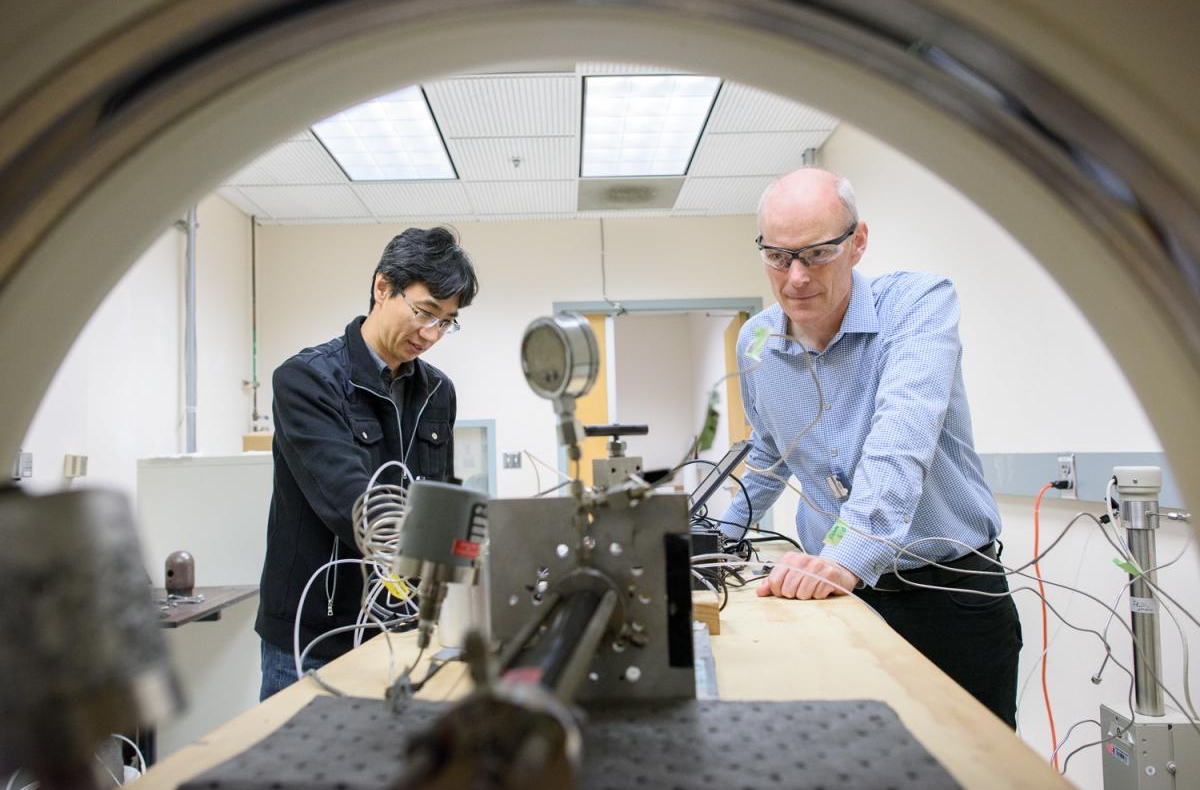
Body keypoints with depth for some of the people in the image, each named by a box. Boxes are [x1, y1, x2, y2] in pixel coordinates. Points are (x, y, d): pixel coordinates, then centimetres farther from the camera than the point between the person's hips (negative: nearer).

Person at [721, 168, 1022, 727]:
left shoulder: (920, 302, -13)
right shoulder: (756, 342, 2)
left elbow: (902, 437, -30)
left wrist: (848, 555, -42)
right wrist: (718, 533, 23)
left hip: (953, 592, -3)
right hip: (841, 593, 3)